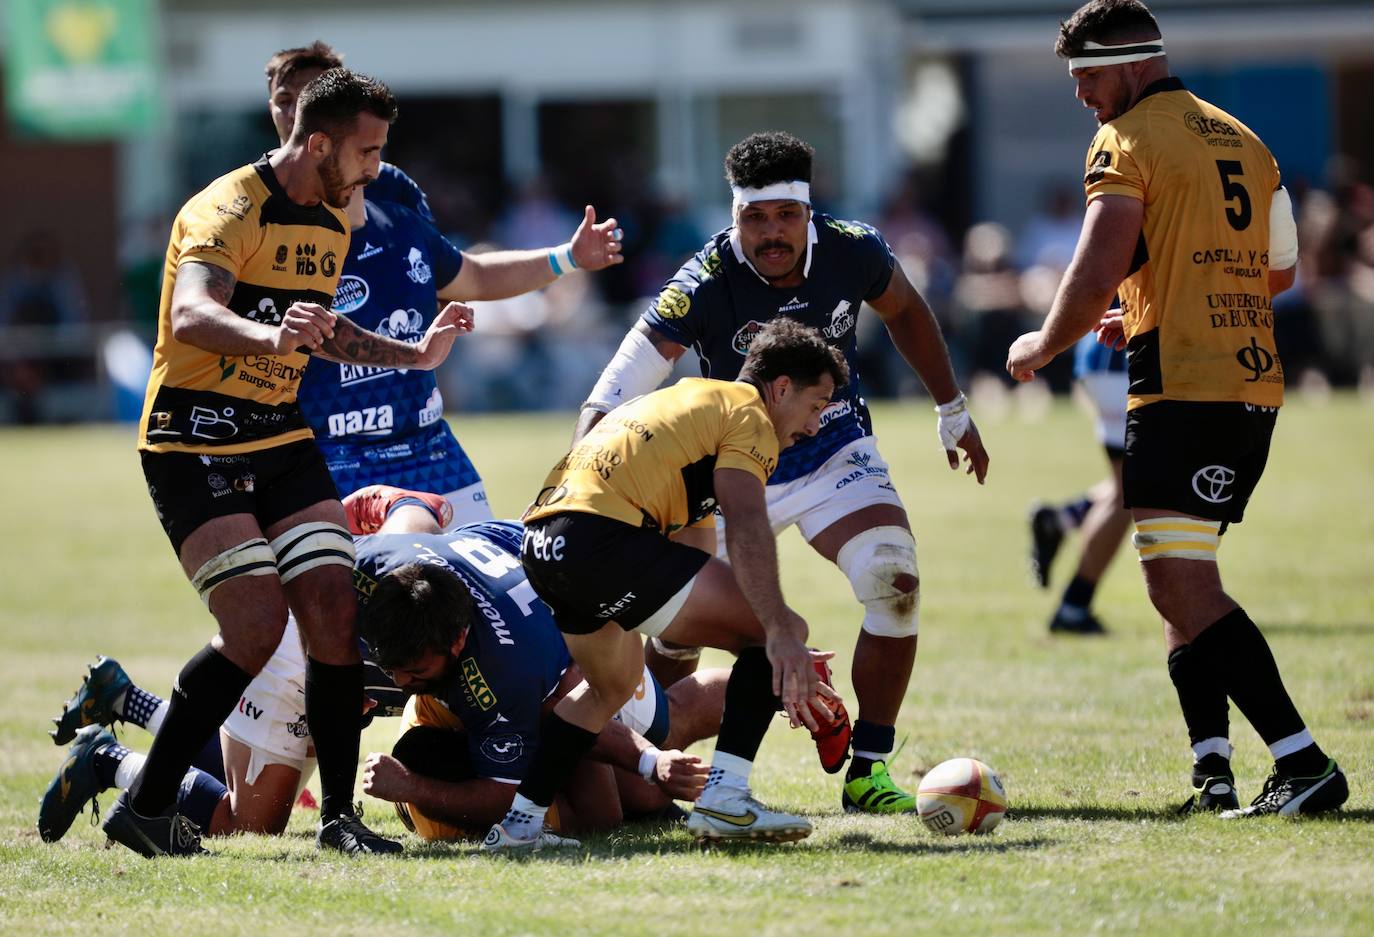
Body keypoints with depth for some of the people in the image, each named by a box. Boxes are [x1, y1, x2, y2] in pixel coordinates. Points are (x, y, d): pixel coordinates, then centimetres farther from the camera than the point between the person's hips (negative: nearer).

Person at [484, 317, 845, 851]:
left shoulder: (690, 399, 33)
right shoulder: (747, 416, 4)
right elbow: (746, 527, -14)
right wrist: (780, 634, -24)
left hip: (542, 543, 10)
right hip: (602, 539, -10)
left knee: (613, 686, 34)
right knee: (779, 629, -5)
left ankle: (517, 825, 28)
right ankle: (723, 801, -12)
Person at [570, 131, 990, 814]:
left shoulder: (852, 251, -16)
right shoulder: (705, 285, -26)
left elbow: (904, 312, 8)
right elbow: (615, 394, -30)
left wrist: (953, 411, 15)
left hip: (835, 452, 2)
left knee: (894, 586, -19)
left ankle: (867, 771, -8)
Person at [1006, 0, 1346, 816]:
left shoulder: (1128, 143, -6)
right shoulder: (1243, 141, 18)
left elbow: (1097, 275, -14)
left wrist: (1042, 349, 3)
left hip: (1184, 389, -9)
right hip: (1257, 383, 9)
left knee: (1182, 586, -12)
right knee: (1181, 581, 16)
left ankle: (1305, 763, -20)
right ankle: (1213, 771, 7)